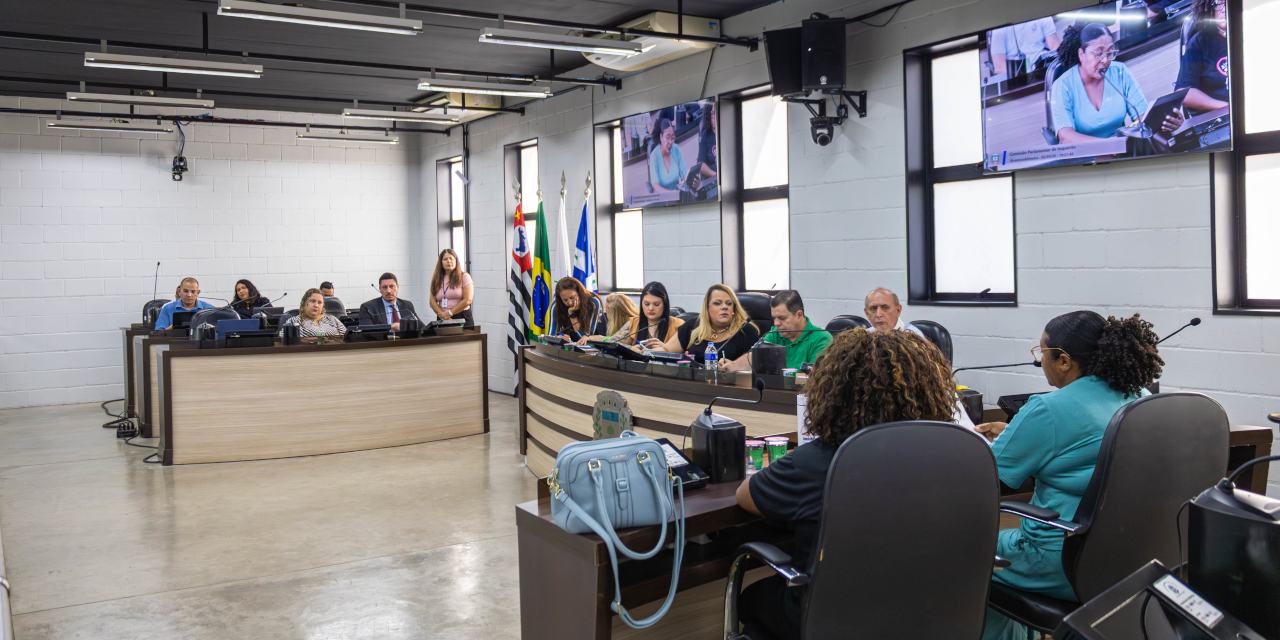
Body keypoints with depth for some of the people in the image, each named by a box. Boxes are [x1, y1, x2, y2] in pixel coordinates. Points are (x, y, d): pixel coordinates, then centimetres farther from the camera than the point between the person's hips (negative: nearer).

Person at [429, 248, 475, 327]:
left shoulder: (464, 276, 4)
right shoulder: (437, 279, 14)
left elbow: (467, 301, -5)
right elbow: (432, 302, 7)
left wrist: (449, 313, -8)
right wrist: (443, 316, -9)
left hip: (462, 318, -3)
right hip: (442, 320, 3)